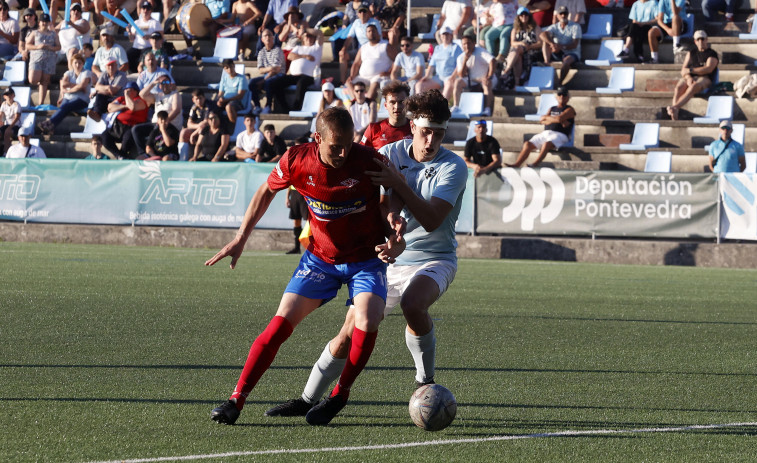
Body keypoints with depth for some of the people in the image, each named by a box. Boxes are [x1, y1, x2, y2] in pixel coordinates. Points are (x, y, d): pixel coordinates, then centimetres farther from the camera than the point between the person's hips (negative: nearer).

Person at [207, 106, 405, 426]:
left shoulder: (368, 161, -22)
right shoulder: (297, 160, -17)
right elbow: (267, 191, 4)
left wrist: (394, 230, -21)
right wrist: (240, 239, 5)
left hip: (367, 259, -1)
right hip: (320, 258, 2)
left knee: (366, 323, -25)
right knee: (282, 323, -10)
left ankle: (339, 396, -2)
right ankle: (237, 399, -3)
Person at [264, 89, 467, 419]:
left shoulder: (453, 167, -14)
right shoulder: (392, 153, -2)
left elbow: (432, 220, -26)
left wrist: (398, 184, -35)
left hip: (434, 259, -4)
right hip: (390, 259, 4)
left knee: (413, 305, -37)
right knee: (349, 334, -2)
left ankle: (426, 380, -16)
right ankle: (308, 399, 14)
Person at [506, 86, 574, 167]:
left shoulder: (570, 110, 9)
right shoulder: (552, 109, 27)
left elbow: (559, 118, -12)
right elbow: (541, 121, 10)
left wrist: (546, 117, 3)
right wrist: (555, 120, -4)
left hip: (560, 135, -6)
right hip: (545, 133, 6)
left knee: (546, 144, -39)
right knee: (528, 144, -16)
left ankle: (535, 164, -52)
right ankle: (516, 164, -27)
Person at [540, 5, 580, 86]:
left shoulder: (575, 27, -1)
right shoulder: (554, 27, 8)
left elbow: (574, 45, -13)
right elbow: (543, 34, -13)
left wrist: (561, 47, -29)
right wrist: (552, 44, -33)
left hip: (572, 53, -4)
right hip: (558, 53, 4)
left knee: (566, 61, -39)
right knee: (545, 41, -17)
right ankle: (546, 62, -36)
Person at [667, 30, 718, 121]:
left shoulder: (712, 54, 11)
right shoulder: (691, 53, 25)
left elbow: (708, 69, -5)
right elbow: (683, 71, 15)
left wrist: (690, 70, -4)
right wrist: (688, 77, -9)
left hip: (704, 79, -4)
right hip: (689, 78, 4)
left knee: (693, 87, -39)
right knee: (679, 87, -32)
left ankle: (675, 107, -59)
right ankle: (674, 117, -51)